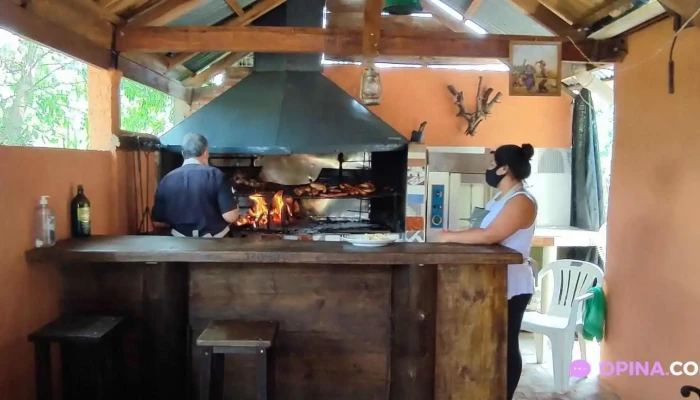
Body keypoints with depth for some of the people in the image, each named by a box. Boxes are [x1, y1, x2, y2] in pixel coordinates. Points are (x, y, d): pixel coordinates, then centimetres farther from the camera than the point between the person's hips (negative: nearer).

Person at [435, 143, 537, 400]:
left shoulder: (521, 201, -19)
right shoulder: (502, 197, 14)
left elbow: (488, 236, -27)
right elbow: (483, 233, 12)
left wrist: (450, 237, -18)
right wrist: (455, 237, -2)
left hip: (511, 287, -9)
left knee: (506, 345, 2)